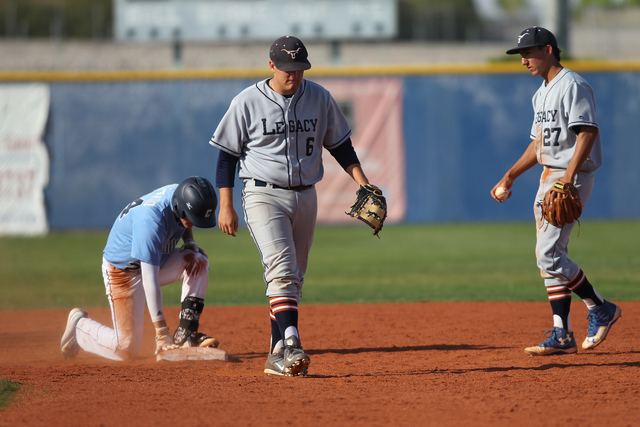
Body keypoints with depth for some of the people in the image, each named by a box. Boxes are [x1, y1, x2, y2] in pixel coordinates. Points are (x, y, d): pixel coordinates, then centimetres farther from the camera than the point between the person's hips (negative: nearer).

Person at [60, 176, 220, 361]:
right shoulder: (150, 220, -38)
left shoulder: (181, 195, -14)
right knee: (127, 350, -10)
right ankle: (79, 325, 17)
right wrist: (161, 333, -42)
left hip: (157, 261, 7)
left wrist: (190, 244, -10)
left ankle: (186, 334, -15)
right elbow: (149, 280, -39)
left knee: (199, 261, -20)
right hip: (122, 269, -7)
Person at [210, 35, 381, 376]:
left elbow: (340, 145, 14)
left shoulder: (320, 98, 4)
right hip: (264, 195, -5)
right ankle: (291, 344, -33)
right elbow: (227, 155, -1)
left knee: (293, 278, 6)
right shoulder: (247, 102, -6)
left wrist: (362, 183, 1)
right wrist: (225, 206, -6)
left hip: (305, 197, 5)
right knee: (282, 268, -22)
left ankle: (277, 357, 11)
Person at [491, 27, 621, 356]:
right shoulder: (542, 94, 18)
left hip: (572, 178, -10)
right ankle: (562, 336, 9)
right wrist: (511, 176, 20)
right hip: (549, 179, 10)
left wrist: (569, 177, -31)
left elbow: (587, 132, -22)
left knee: (549, 255, -15)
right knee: (550, 257, 7)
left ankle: (600, 310, -2)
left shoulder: (573, 86, -13)